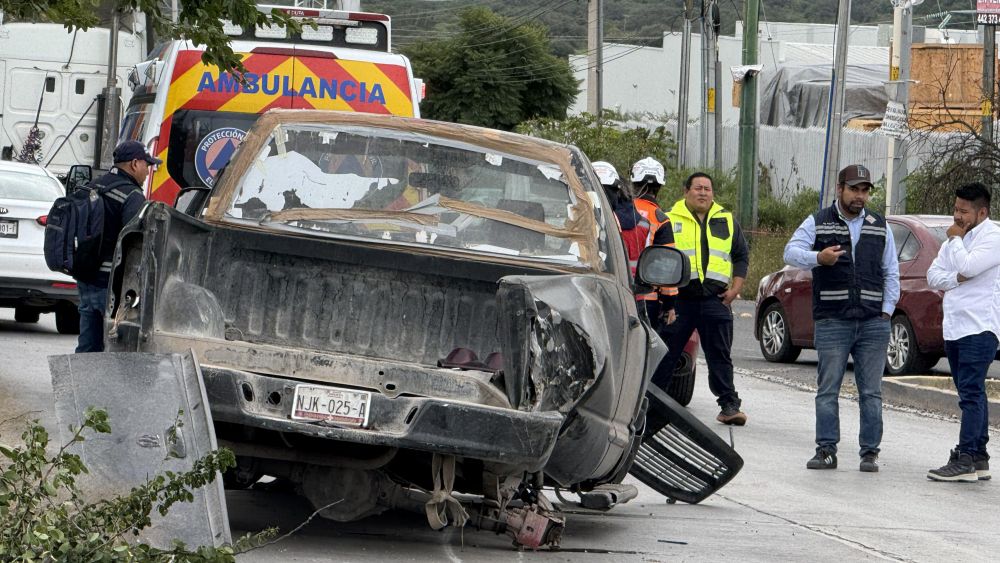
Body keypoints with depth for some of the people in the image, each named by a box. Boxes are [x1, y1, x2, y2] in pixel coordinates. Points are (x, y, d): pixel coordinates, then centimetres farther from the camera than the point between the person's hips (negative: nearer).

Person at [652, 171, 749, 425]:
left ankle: (729, 405, 3)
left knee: (720, 356, 2)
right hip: (680, 297, -2)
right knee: (666, 353, 2)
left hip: (716, 299, 2)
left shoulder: (726, 221, 14)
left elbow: (741, 256, 19)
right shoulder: (671, 220, 5)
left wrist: (735, 288, 6)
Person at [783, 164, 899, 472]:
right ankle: (826, 450, 2)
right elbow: (791, 252, -7)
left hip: (873, 323, 2)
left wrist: (886, 310, 6)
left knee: (871, 392, 2)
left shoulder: (880, 227, 14)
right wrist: (818, 258, -27)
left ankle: (870, 452, 6)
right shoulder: (817, 223, 5)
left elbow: (891, 273, 17)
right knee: (828, 389, -2)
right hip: (832, 322, -2)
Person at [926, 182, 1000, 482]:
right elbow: (933, 275, 13)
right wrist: (957, 279, -7)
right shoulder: (957, 238, 18)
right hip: (954, 328, 9)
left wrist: (955, 240, -5)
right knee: (972, 393, 11)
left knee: (970, 393, -13)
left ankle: (965, 460, -17)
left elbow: (968, 267, -22)